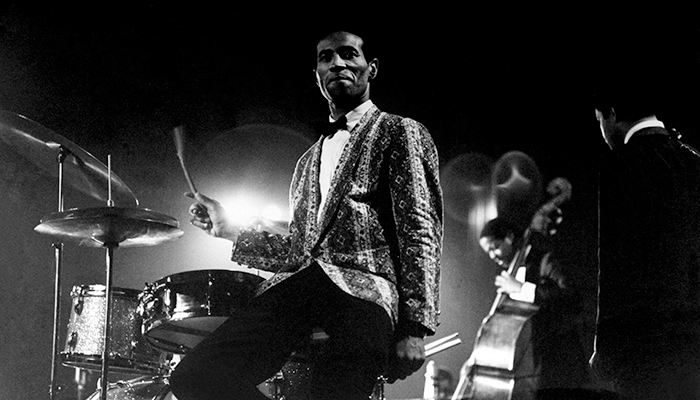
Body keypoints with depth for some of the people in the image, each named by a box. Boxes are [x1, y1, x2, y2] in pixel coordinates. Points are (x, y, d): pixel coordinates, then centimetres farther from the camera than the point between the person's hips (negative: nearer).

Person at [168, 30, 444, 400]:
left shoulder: (400, 133, 11)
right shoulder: (309, 161, 32)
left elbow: (420, 233, 0)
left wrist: (413, 327, -11)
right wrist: (230, 230, 17)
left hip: (361, 289, -5)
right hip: (297, 284, 5)